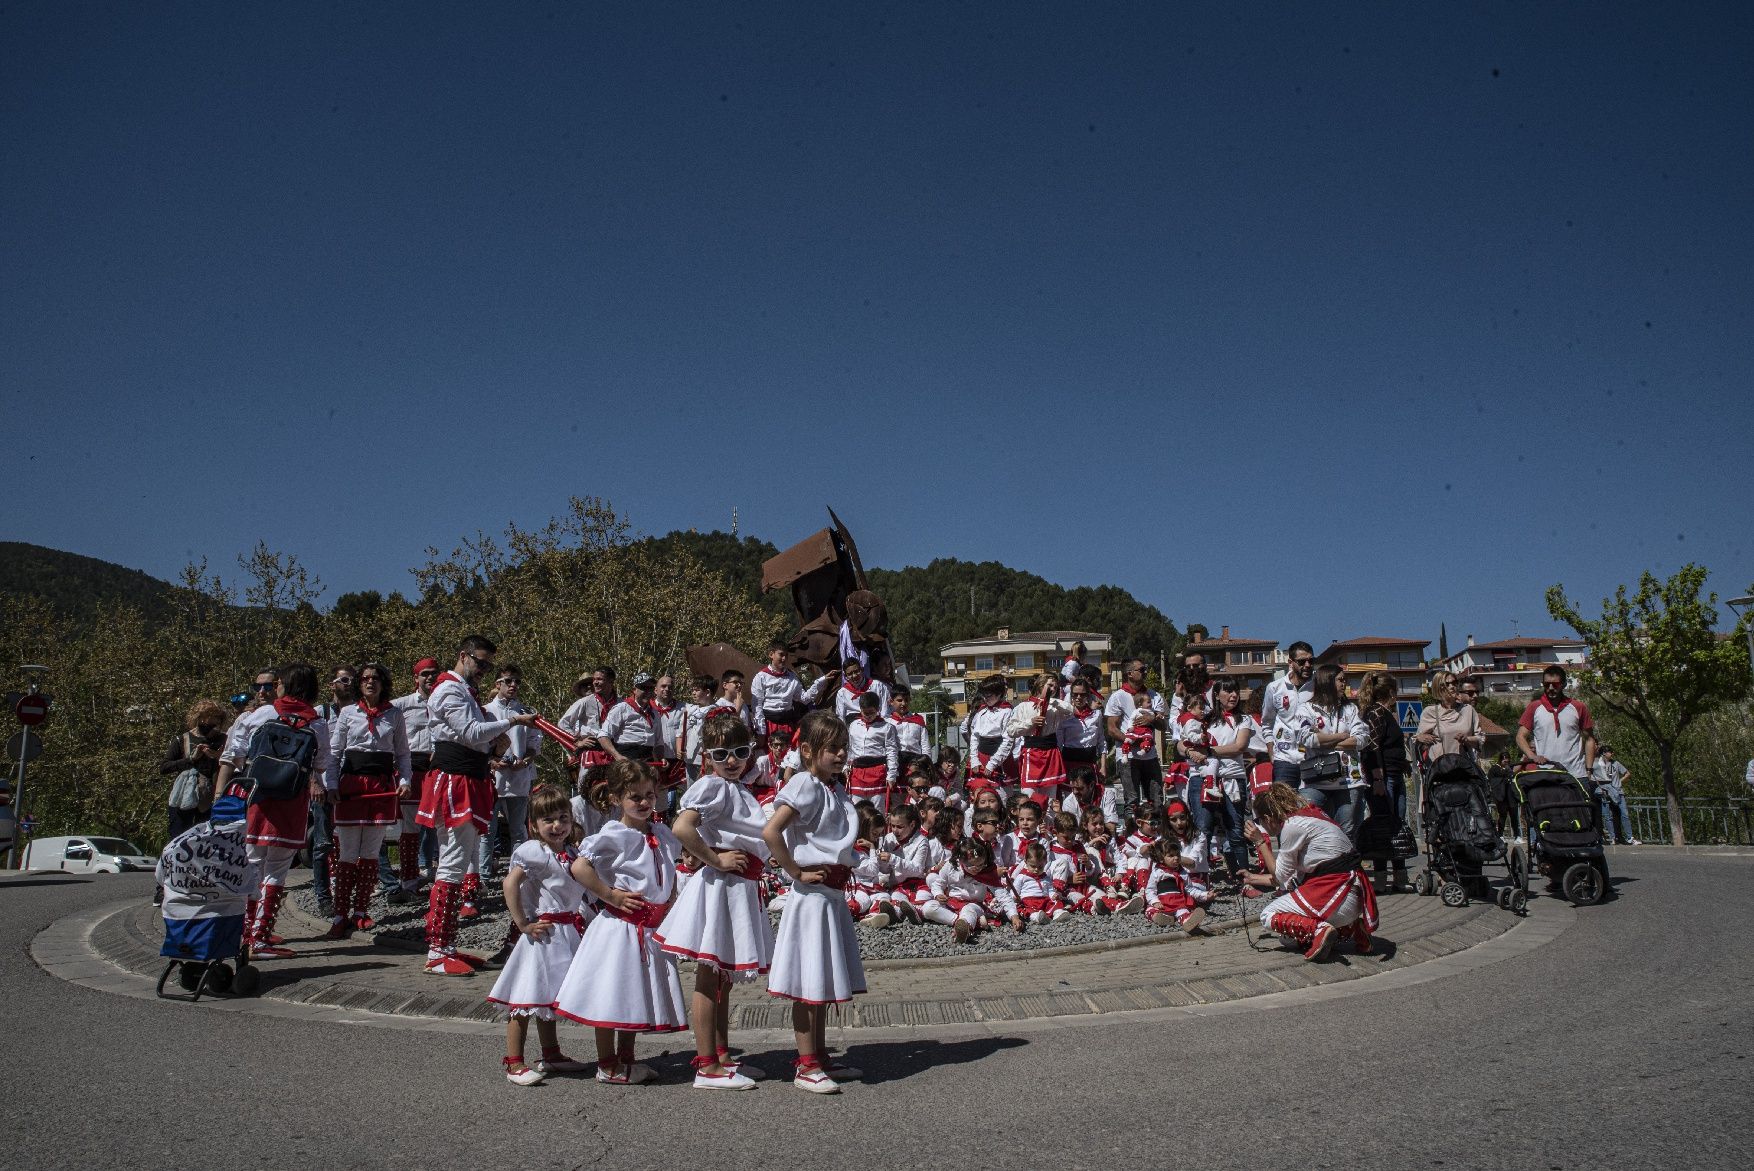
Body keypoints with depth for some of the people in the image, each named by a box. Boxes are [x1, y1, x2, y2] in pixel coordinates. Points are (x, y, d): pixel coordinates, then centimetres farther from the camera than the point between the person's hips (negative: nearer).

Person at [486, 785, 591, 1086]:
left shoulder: (568, 852, 11)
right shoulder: (534, 851, -15)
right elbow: (510, 884, -25)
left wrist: (580, 922, 12)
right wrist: (523, 924, -22)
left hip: (567, 934, 9)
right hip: (544, 933, -9)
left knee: (548, 997, 20)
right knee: (527, 998, -4)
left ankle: (551, 1055, 30)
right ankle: (514, 1064, 3)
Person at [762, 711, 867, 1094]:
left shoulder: (833, 789, 13)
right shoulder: (805, 785, -15)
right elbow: (770, 832, -27)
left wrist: (841, 873, 10)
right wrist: (796, 872, -19)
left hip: (833, 893, 9)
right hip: (811, 893, -9)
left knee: (826, 979, 16)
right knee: (809, 982, -2)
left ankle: (821, 1057, 26)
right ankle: (806, 1066, 6)